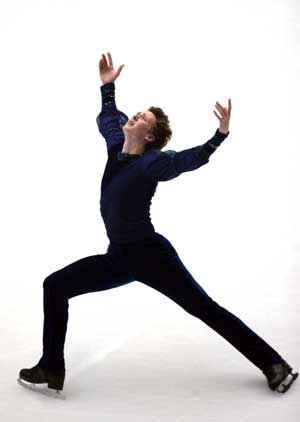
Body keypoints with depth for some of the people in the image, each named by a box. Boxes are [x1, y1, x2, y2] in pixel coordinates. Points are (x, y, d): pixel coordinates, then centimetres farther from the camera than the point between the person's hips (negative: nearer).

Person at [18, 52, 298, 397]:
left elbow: (194, 158, -26)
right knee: (55, 287, 6)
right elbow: (106, 117, 26)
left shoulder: (153, 162, -13)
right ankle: (52, 369, 13)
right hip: (119, 258, 8)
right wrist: (107, 85, 27)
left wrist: (221, 134, -41)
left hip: (150, 254, -8)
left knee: (206, 309, -2)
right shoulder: (116, 145, 5)